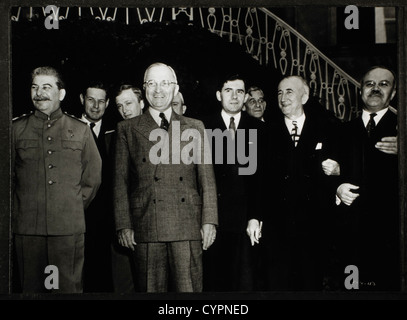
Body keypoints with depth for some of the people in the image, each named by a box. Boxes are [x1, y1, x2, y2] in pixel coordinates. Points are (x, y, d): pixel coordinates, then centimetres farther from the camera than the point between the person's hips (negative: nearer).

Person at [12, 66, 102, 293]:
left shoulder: (80, 130, 11)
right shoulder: (17, 129, 9)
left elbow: (93, 177, 14)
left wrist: (74, 209, 9)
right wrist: (18, 212, 6)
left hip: (69, 230, 0)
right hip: (28, 228, 0)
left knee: (69, 288, -1)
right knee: (32, 288, 2)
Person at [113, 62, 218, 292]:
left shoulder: (195, 128, 14)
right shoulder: (128, 129, 12)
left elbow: (207, 178, 11)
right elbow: (121, 180, 8)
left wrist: (209, 221, 1)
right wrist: (124, 225, 0)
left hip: (187, 229, 0)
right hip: (146, 229, 0)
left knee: (189, 290, -3)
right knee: (151, 289, 0)